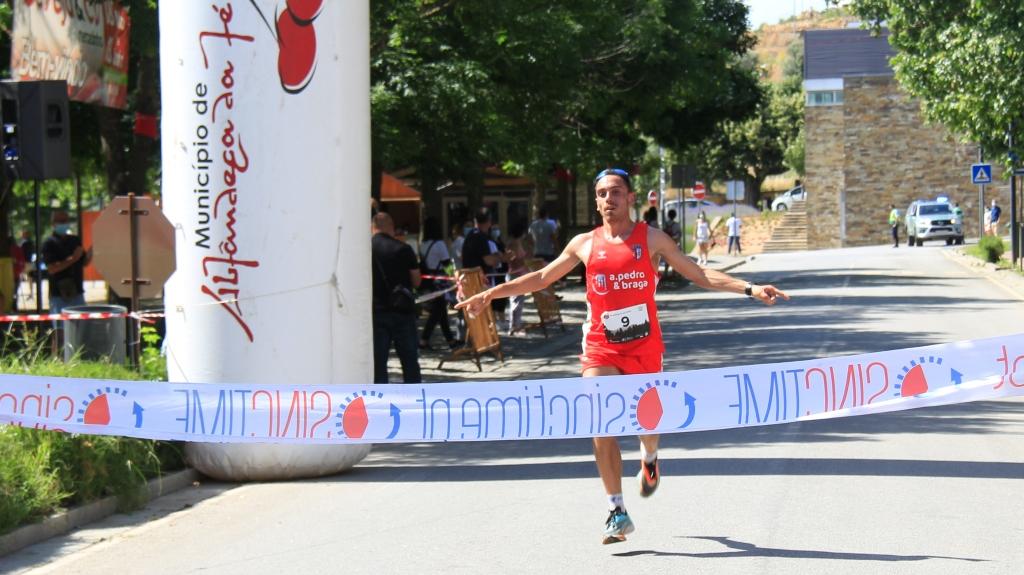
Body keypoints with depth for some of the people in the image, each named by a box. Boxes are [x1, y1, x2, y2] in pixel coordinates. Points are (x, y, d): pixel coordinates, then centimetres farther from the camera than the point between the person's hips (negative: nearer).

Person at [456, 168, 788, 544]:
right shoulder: (585, 244, 6)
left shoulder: (652, 239, 2)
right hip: (600, 348, 0)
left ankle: (649, 459, 47)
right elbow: (541, 278, 15)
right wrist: (489, 295, 11)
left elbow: (699, 275, 5)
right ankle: (617, 511, -8)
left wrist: (748, 289, -5)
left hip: (643, 345, 0)